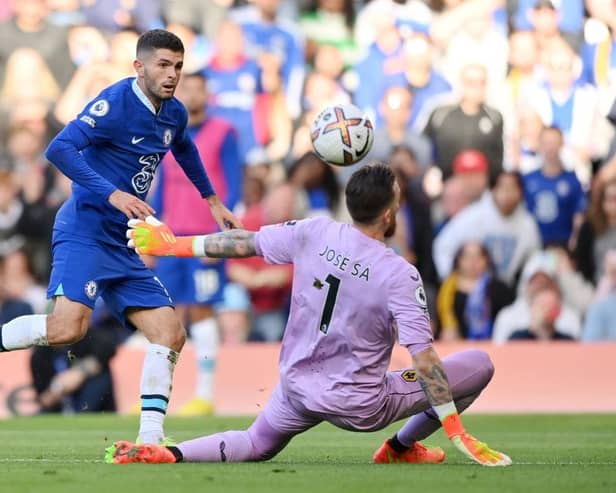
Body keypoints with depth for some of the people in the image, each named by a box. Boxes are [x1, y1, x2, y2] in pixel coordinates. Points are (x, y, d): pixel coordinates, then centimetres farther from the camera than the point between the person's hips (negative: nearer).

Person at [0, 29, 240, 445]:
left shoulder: (174, 114, 12)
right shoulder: (116, 103, -13)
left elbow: (184, 149, 37)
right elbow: (59, 150, -23)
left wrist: (212, 200, 42)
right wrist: (112, 194, -30)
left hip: (123, 246, 8)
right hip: (85, 233, -8)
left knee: (170, 333, -1)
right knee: (69, 327, -28)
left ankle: (150, 436, 0)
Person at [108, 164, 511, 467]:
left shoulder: (314, 233, -7)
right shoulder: (400, 274, -20)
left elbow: (244, 243, 4)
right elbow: (424, 359, -22)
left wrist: (173, 245, 18)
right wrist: (457, 434, -18)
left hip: (297, 388, 5)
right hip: (360, 407, -5)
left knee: (255, 446, 31)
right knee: (480, 365, 4)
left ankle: (167, 454, 3)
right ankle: (401, 448, 16)